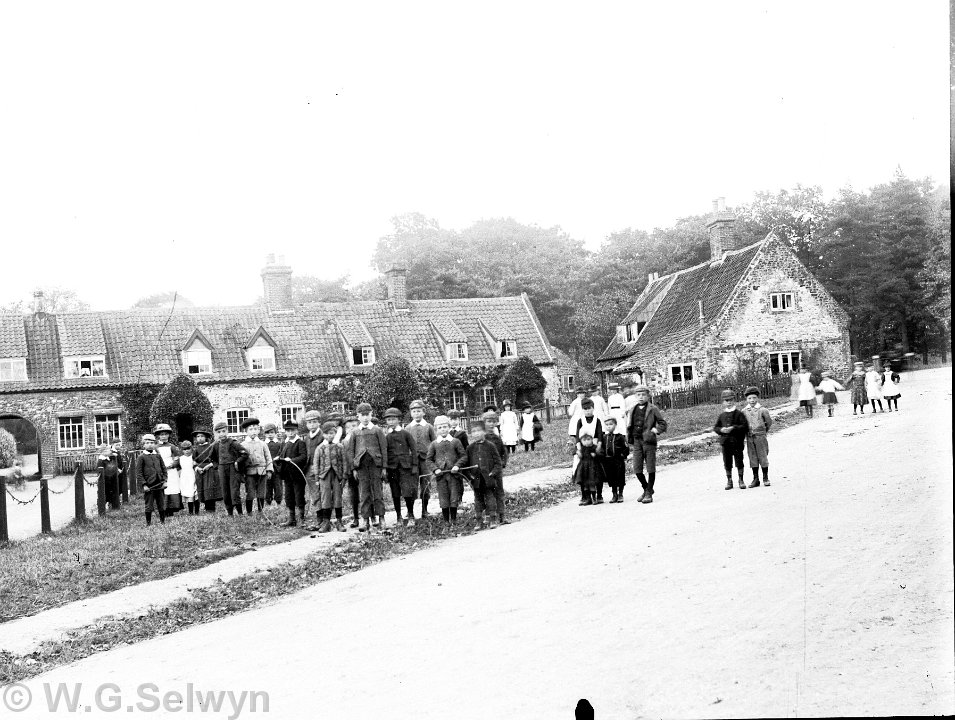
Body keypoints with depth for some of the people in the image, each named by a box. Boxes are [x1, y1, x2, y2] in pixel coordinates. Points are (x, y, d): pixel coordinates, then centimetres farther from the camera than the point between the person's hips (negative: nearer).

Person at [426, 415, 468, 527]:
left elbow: (464, 456, 3)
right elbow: (428, 460, 7)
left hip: (454, 474, -1)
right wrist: (435, 469, -8)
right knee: (443, 499, 2)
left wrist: (457, 465, -11)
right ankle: (446, 520, 13)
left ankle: (453, 519, 16)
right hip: (440, 475, 1)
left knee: (454, 498, 2)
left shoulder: (455, 442, 3)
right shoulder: (434, 444, 5)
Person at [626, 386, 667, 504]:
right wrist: (629, 438, 10)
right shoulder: (633, 410, 12)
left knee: (650, 468, 0)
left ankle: (649, 494, 10)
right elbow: (629, 426, 21)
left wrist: (654, 431, -13)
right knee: (637, 469, 3)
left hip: (649, 441, -4)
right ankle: (646, 489, 25)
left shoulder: (653, 409, -2)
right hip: (636, 441, 5)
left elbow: (663, 424, -1)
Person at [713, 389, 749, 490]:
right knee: (727, 462, 6)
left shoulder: (739, 414, -2)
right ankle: (729, 481, 16)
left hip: (737, 441, -3)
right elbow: (715, 427, 11)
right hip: (725, 442, 3)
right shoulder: (722, 415, 10)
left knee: (739, 461, 2)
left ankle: (741, 480, 13)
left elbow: (745, 426, -10)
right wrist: (721, 430, -9)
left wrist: (733, 428, -19)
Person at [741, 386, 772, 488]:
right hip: (749, 438, 3)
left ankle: (765, 478, 11)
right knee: (753, 458, 6)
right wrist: (747, 432, 10)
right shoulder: (744, 411, 2)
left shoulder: (762, 410, -6)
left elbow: (769, 422, 5)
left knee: (763, 457, 2)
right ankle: (755, 479, 13)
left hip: (760, 437, -3)